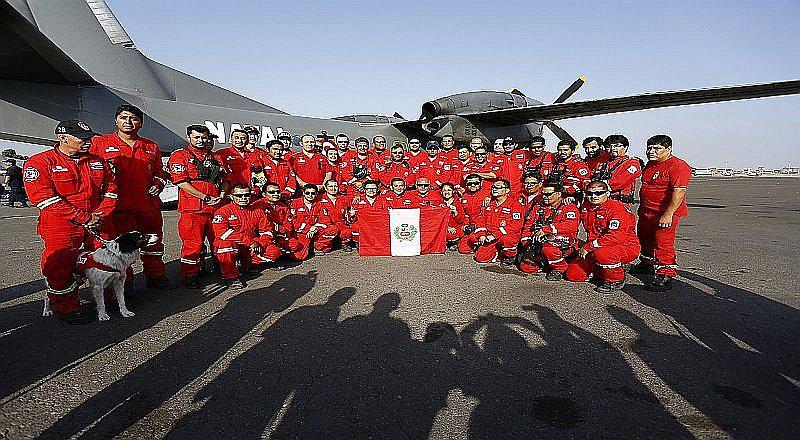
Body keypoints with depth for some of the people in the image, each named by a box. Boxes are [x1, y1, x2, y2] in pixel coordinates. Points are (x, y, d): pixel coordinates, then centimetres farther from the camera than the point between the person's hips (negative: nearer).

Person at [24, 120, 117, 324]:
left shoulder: (97, 162, 11)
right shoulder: (39, 163, -5)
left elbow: (111, 190, 12)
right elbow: (44, 198, -13)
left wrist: (99, 215, -5)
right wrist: (84, 218, -16)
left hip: (98, 223, 4)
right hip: (60, 226, -4)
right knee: (60, 267, 0)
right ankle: (67, 309, 15)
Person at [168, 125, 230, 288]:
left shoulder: (217, 158, 19)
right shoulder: (180, 155, 3)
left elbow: (225, 180, 21)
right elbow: (181, 182, -8)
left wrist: (221, 195, 0)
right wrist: (205, 197, -13)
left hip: (217, 207, 5)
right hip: (192, 208, -5)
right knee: (193, 243, -4)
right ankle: (189, 275, 9)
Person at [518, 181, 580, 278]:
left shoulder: (569, 207, -2)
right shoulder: (537, 207, 17)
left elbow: (570, 225, -21)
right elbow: (528, 226, 18)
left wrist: (546, 229, -27)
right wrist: (526, 243, 3)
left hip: (563, 245, -6)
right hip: (538, 244, 6)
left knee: (548, 249, -38)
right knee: (526, 267, -6)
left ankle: (559, 269, -8)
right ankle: (545, 264, 22)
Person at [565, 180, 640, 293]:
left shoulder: (616, 208, -19)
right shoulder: (585, 208, 5)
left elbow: (615, 237, -30)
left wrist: (588, 247, -26)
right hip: (595, 249, 7)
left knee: (602, 253, -40)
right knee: (573, 274, -4)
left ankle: (617, 280, -12)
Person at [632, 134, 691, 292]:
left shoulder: (678, 166, -17)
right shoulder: (650, 164, 12)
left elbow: (679, 192, -24)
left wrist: (668, 215, -28)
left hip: (665, 214, -10)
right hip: (646, 212, 10)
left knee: (663, 243, -10)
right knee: (645, 240, 22)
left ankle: (665, 277, -3)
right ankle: (648, 265, 42)